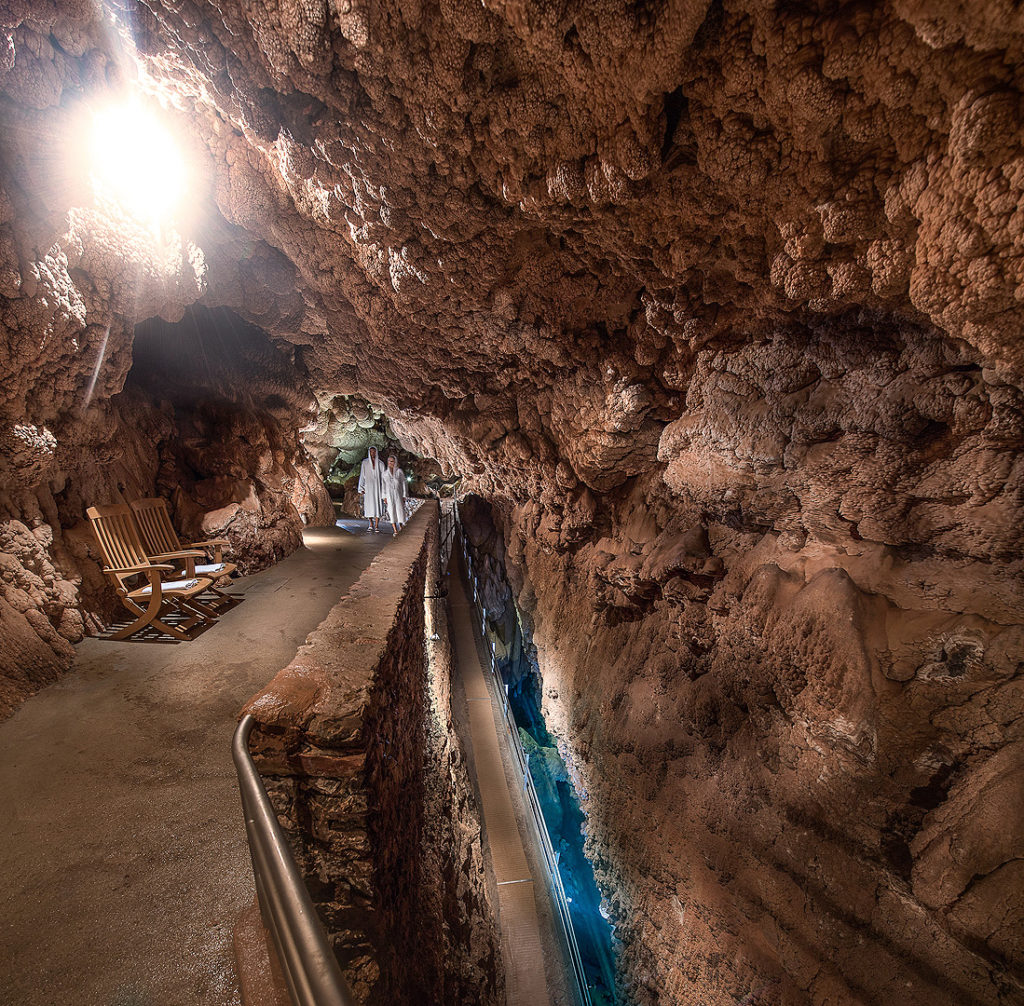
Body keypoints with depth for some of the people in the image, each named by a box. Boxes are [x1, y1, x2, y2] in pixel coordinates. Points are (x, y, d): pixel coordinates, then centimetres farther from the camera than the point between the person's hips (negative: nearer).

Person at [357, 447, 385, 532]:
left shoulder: (380, 464, 4)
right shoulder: (365, 462, 2)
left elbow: (383, 477, 4)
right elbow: (362, 475, 2)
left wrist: (383, 489, -2)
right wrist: (361, 488, -5)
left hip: (377, 486, 0)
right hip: (368, 486, 0)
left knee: (378, 505, -4)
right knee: (369, 505, 0)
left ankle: (376, 526, -1)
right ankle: (371, 524, 15)